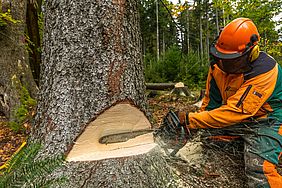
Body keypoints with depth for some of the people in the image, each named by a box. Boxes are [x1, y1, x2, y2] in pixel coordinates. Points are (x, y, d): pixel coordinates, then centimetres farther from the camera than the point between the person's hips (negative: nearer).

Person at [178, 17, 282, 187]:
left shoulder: (264, 72, -29)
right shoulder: (218, 64, -8)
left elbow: (234, 111, -33)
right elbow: (211, 101, 1)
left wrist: (190, 119, -33)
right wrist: (200, 122, -9)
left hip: (266, 121, -6)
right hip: (235, 121, 7)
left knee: (259, 169, -26)